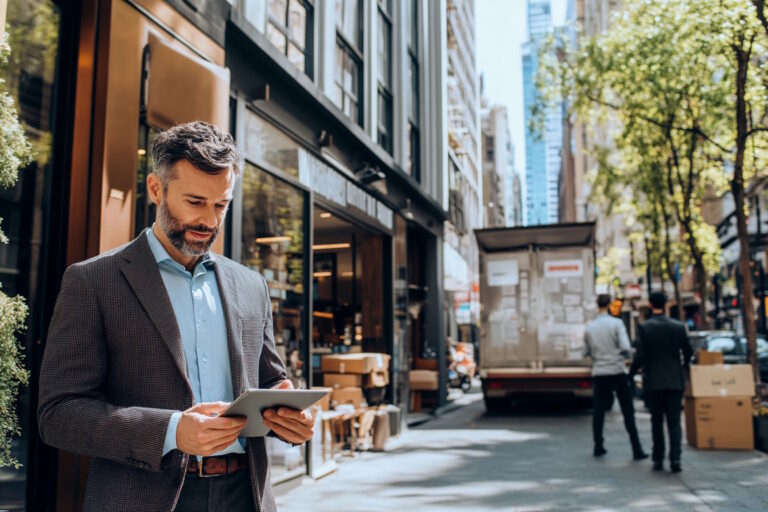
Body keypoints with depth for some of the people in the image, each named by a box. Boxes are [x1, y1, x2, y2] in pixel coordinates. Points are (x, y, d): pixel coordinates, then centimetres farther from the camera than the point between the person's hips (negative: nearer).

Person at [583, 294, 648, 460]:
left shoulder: (589, 327, 2)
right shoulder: (616, 323, -8)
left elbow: (586, 353, 5)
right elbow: (625, 347, -16)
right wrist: (624, 356, 5)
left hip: (599, 373, 3)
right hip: (617, 371, -3)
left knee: (598, 410, 11)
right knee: (628, 411, 2)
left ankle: (598, 447, 15)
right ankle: (637, 450, 3)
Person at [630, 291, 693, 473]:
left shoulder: (644, 327, -8)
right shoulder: (678, 326, 0)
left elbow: (640, 356, -12)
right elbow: (688, 352, 9)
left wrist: (631, 373, 4)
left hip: (654, 382, -1)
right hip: (675, 381, 1)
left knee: (657, 422, 10)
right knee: (674, 422, 3)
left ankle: (658, 459, 13)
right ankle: (675, 459, -8)